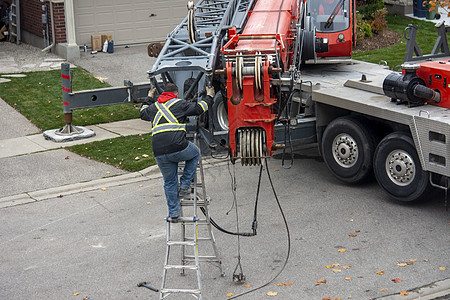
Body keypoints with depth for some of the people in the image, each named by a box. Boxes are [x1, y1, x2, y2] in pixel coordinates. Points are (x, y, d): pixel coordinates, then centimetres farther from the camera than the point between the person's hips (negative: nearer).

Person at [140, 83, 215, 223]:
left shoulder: (154, 106, 22)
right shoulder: (179, 104, 6)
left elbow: (143, 113, 42)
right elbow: (198, 108, 9)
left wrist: (149, 98, 58)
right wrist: (209, 97, 25)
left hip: (159, 153, 4)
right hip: (178, 148, -4)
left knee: (169, 182, 18)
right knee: (195, 153, 28)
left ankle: (173, 214, 21)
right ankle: (184, 186, 19)